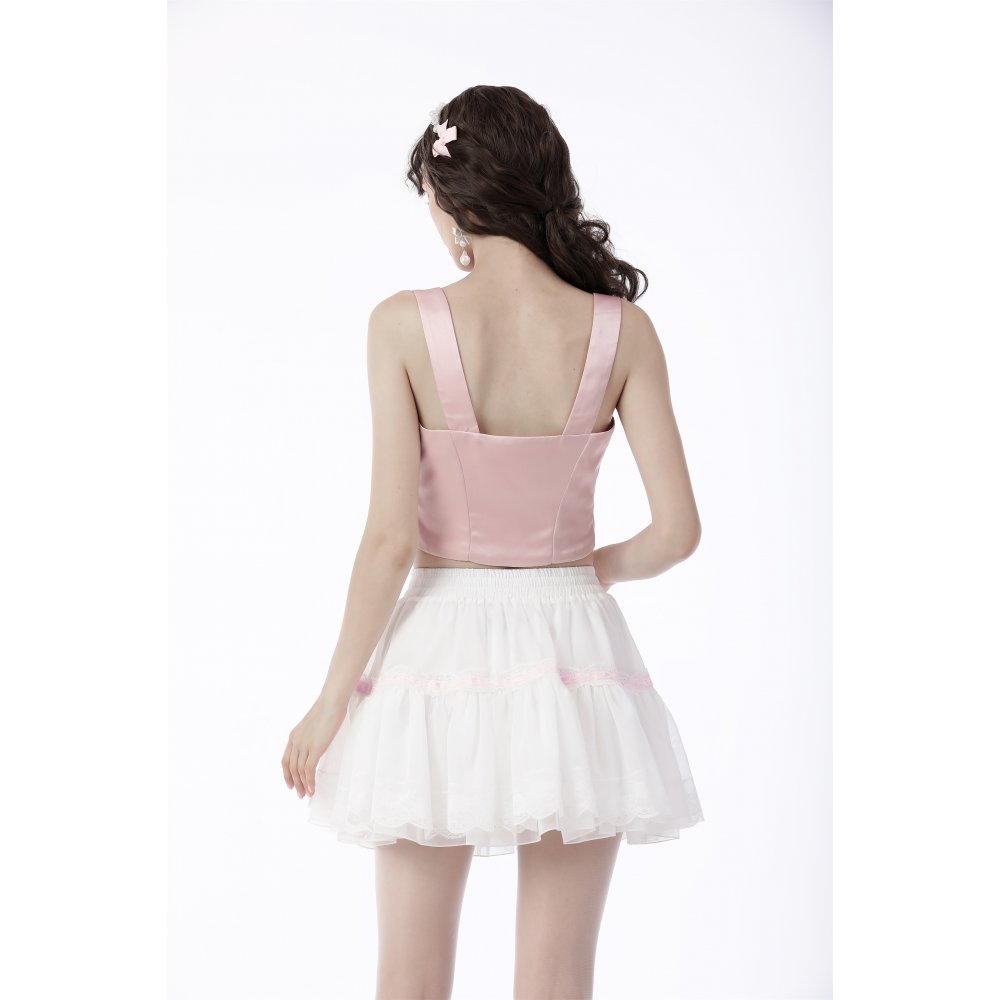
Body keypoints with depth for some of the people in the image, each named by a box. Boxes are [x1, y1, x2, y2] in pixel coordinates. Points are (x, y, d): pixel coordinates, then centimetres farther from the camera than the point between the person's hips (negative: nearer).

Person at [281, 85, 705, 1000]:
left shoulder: (406, 323, -10)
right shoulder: (620, 329, -6)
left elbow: (392, 537, -12)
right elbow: (677, 528, -7)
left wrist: (333, 700, -2)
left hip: (442, 648, -1)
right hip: (570, 653, 2)